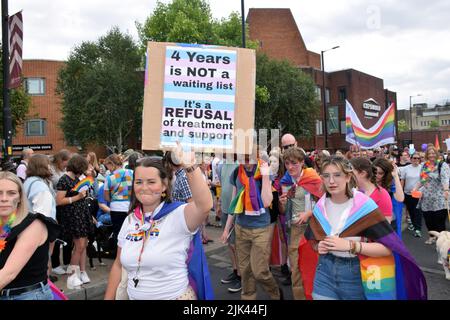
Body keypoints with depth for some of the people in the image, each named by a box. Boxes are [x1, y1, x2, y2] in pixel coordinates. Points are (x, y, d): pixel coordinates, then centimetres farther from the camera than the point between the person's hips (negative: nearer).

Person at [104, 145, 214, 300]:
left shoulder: (177, 215, -18)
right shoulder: (130, 220, 1)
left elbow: (204, 205, -39)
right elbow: (118, 265, 9)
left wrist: (190, 167, -44)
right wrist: (109, 297, 8)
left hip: (174, 296, -5)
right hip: (133, 296, 5)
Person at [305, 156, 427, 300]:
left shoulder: (363, 205, -14)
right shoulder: (320, 207, -1)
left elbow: (388, 247, -17)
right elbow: (313, 240, 13)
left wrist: (350, 245, -26)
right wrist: (319, 246, -9)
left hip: (356, 274, -3)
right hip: (325, 271, 3)